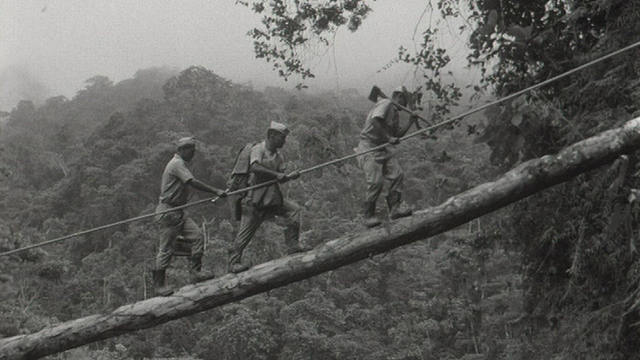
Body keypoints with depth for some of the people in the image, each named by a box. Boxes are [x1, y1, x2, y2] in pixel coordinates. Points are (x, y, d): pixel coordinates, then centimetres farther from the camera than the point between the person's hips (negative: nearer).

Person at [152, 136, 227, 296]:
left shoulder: (178, 163, 17)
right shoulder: (177, 164, -15)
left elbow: (162, 187, 24)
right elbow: (193, 182, -28)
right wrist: (216, 191, -30)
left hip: (178, 212, 10)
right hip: (168, 212, -10)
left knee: (197, 236, -2)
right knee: (166, 248, -4)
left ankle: (195, 272, -2)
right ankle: (158, 285, 3)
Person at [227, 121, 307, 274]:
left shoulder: (278, 156, 15)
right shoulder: (258, 149, -8)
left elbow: (280, 179, 11)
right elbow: (254, 167, -27)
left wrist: (290, 176, -10)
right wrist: (275, 174, -28)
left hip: (273, 197, 7)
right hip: (256, 197, -7)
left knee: (293, 209, -10)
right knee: (246, 230, -5)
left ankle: (292, 245, -3)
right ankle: (234, 262, 3)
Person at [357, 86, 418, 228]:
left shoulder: (395, 113, 19)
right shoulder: (385, 104, -11)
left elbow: (397, 135, 15)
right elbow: (375, 121, -26)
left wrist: (410, 122, 8)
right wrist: (388, 138, -24)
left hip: (383, 148, 10)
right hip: (369, 148, -10)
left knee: (397, 174, -1)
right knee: (376, 181, -14)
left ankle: (395, 208, 5)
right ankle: (368, 216, -3)